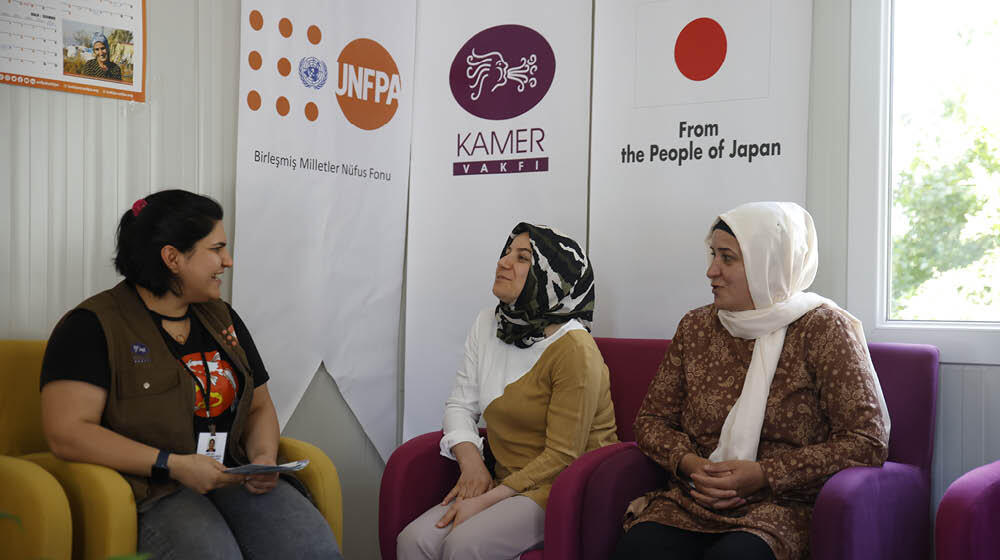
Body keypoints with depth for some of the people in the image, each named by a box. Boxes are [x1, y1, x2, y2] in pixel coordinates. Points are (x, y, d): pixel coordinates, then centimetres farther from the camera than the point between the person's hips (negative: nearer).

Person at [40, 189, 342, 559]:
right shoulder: (92, 326, -3)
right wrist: (173, 465, -18)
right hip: (151, 492, -5)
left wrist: (263, 458, 1)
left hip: (232, 477, 5)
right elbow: (66, 433, -13)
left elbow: (259, 406, 24)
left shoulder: (222, 318, 19)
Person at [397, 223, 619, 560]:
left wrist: (487, 500, -19)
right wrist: (470, 460, -9)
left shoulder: (574, 349, -16)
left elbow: (562, 457, -16)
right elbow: (460, 404, 12)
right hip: (505, 482, 6)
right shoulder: (487, 325, 7)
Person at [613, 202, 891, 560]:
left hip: (779, 507, -3)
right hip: (690, 502, 4)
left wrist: (763, 474, -13)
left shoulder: (822, 329, -2)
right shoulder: (696, 326, 13)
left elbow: (868, 442, -7)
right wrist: (689, 463, -5)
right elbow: (652, 419, 18)